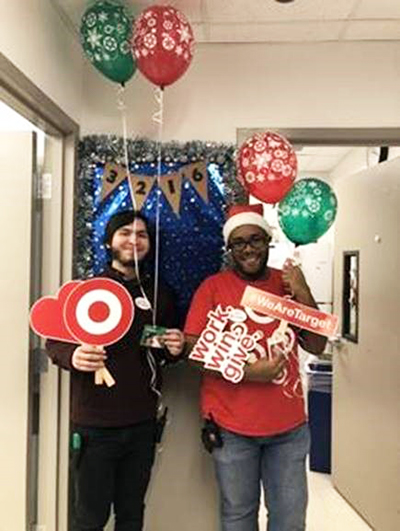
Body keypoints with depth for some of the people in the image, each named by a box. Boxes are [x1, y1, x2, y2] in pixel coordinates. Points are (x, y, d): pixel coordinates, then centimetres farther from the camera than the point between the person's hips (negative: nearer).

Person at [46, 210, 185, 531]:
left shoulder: (159, 295, 8)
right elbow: (54, 342, -3)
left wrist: (174, 349, -5)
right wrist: (72, 356, -24)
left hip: (142, 424, 3)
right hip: (94, 425, -3)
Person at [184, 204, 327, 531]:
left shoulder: (288, 283, 5)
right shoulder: (213, 287, -5)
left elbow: (317, 346, 4)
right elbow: (193, 350, -10)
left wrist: (303, 295, -10)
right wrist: (248, 372, -18)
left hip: (289, 426, 3)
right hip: (231, 427, -3)